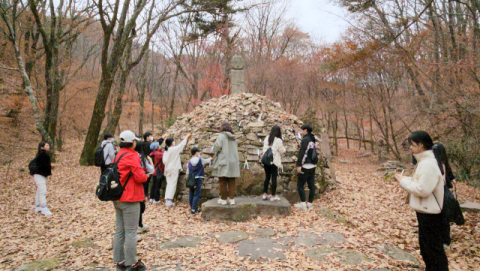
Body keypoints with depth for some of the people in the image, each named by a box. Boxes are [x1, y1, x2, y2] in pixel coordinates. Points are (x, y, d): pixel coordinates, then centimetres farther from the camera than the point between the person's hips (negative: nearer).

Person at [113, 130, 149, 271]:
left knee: (119, 230, 14)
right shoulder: (132, 156, -16)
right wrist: (146, 176, 2)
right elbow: (139, 177, -19)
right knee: (130, 232, -1)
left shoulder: (118, 156, 11)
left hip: (118, 198, 9)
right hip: (130, 198, -9)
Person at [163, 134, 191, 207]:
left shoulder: (165, 151, 5)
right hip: (174, 169, -6)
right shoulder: (175, 149, -10)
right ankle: (169, 200, -9)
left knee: (169, 184, 11)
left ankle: (167, 199, 10)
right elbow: (182, 144, 2)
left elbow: (164, 161, 2)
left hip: (167, 169, 6)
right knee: (173, 184, -4)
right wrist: (187, 137, 15)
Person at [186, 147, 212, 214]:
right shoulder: (201, 160, -4)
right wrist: (210, 159, 37)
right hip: (198, 179, -4)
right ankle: (193, 209, -5)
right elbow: (207, 160, 15)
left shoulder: (189, 162, 3)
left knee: (191, 194, 12)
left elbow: (187, 173, 7)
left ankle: (192, 208, 23)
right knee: (197, 194, -1)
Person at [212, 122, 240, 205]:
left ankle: (223, 199, 7)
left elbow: (217, 146, -17)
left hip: (223, 161, -5)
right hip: (233, 161, 5)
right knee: (231, 181, 9)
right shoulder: (234, 138, 9)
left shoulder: (221, 136, -8)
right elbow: (236, 149, 10)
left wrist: (215, 150, 2)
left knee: (222, 181, 3)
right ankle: (231, 198, 9)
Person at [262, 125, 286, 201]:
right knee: (274, 178, 2)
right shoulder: (278, 140, -11)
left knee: (267, 177, 14)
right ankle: (273, 196, 7)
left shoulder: (266, 138, 6)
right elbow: (282, 151, -2)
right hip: (274, 161, -5)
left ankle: (265, 194, 17)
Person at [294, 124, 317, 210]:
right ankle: (310, 203, 15)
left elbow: (302, 153, -18)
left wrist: (299, 165, -18)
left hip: (305, 166, -9)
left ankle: (303, 203, 0)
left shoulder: (305, 139, -12)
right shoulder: (313, 140, 14)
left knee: (300, 185, -1)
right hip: (313, 166, 9)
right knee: (311, 185, 9)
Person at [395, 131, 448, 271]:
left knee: (433, 247, 3)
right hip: (425, 210, 10)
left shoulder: (428, 164, -24)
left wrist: (404, 181, -16)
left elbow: (423, 189, -27)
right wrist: (405, 179, 2)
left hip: (430, 213, -10)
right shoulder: (424, 161, 8)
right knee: (425, 245, 23)